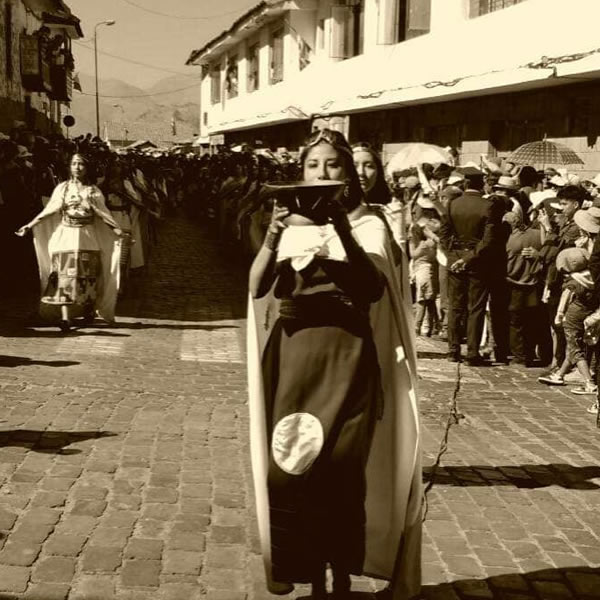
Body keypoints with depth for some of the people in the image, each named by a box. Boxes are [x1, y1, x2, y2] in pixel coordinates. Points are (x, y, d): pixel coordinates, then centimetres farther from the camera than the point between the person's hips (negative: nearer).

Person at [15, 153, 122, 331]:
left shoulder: (93, 191, 7)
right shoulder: (62, 188, 7)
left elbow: (103, 213, 3)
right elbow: (49, 210, 4)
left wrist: (118, 230, -10)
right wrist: (29, 225, -3)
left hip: (87, 238, 0)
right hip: (66, 236, 0)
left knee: (87, 275, -1)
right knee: (64, 275, -9)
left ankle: (88, 310, 16)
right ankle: (65, 317, -15)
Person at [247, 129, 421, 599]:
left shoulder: (368, 225, 2)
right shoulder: (289, 224, 8)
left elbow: (375, 285, -16)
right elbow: (258, 287, -6)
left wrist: (341, 229, -28)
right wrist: (273, 237, -23)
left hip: (349, 357, -2)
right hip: (294, 355, 2)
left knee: (342, 467, -8)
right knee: (290, 466, -1)